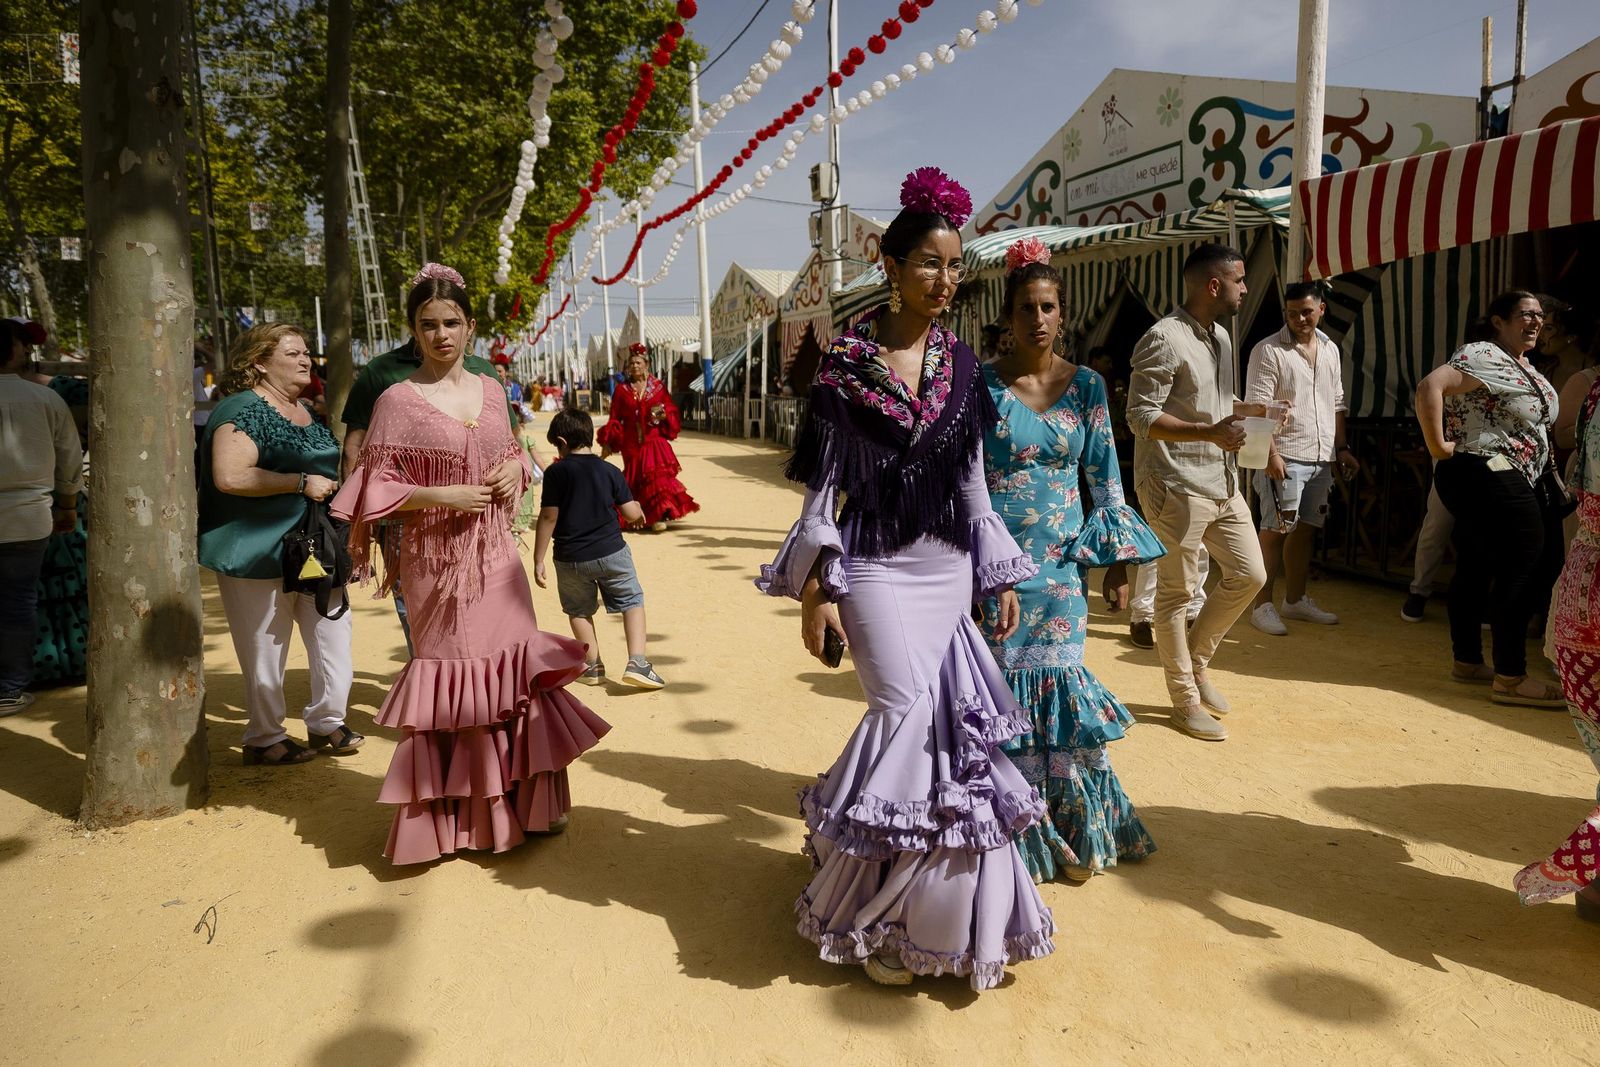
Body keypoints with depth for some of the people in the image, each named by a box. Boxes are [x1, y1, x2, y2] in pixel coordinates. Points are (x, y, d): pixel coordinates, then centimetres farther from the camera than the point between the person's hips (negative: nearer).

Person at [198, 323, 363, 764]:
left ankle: (326, 722, 25)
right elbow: (230, 476, -26)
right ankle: (264, 740, 20)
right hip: (260, 554, -8)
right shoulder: (242, 409, -13)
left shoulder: (305, 410, 14)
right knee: (266, 652, 3)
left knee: (334, 635, 9)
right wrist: (302, 483, -23)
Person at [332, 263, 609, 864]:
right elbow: (377, 489, -7)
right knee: (455, 679, 4)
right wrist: (441, 497, -19)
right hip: (438, 562, -4)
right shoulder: (398, 401, -7)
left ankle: (527, 801, 23)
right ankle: (456, 814, 21)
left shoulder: (491, 391, 7)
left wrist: (515, 470, -2)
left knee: (515, 672, 7)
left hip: (497, 555, 4)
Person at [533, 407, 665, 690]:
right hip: (611, 551, 1)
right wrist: (639, 509, 24)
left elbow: (548, 518, -8)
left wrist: (538, 560, -1)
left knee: (579, 610, 19)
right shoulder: (610, 471, -1)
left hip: (570, 558, 0)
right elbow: (632, 514, -1)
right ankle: (637, 662, -3)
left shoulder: (556, 473, -6)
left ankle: (593, 665, 21)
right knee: (632, 602, 11)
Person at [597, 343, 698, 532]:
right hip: (631, 443, 1)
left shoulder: (657, 387, 5)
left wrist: (664, 415, -14)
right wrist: (607, 443, 2)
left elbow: (671, 409, 9)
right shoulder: (622, 391, 5)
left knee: (657, 474, -13)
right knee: (635, 478, 6)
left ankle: (658, 515, -13)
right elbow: (615, 418, 5)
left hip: (654, 440, -1)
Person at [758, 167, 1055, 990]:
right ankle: (880, 914, 12)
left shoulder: (961, 365, 9)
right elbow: (822, 486, -4)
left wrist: (1000, 576, 12)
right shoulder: (846, 363, -4)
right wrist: (815, 592, -8)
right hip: (877, 568, -4)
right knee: (908, 713, -11)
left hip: (947, 568, 5)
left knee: (945, 723, 4)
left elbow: (973, 482, 13)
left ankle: (939, 905, 28)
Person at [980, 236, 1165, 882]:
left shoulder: (1086, 386, 5)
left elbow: (1105, 479, 7)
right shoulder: (982, 384, -1)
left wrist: (1118, 564, 4)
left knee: (1059, 683, 3)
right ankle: (1022, 834, 20)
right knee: (1008, 686, 3)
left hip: (1061, 563, 2)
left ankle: (1072, 829, 22)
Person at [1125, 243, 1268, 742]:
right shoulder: (1164, 339, -14)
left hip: (1222, 482, 9)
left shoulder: (1221, 337, 14)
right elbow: (1141, 417, -19)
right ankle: (1186, 699, 14)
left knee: (1249, 574, 11)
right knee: (1176, 592, 2)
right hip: (1176, 487, -9)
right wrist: (1210, 432, -28)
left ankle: (1196, 659, 29)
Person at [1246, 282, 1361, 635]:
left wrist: (1342, 448, 16)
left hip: (1321, 459, 7)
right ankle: (1263, 606, 3)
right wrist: (1271, 454, -20)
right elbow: (1257, 407, -13)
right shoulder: (1268, 350, -7)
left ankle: (1295, 600, 22)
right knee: (1275, 532, -4)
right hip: (1285, 458, -7)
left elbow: (1336, 404, 21)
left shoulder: (1330, 349, 15)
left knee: (1305, 530, 12)